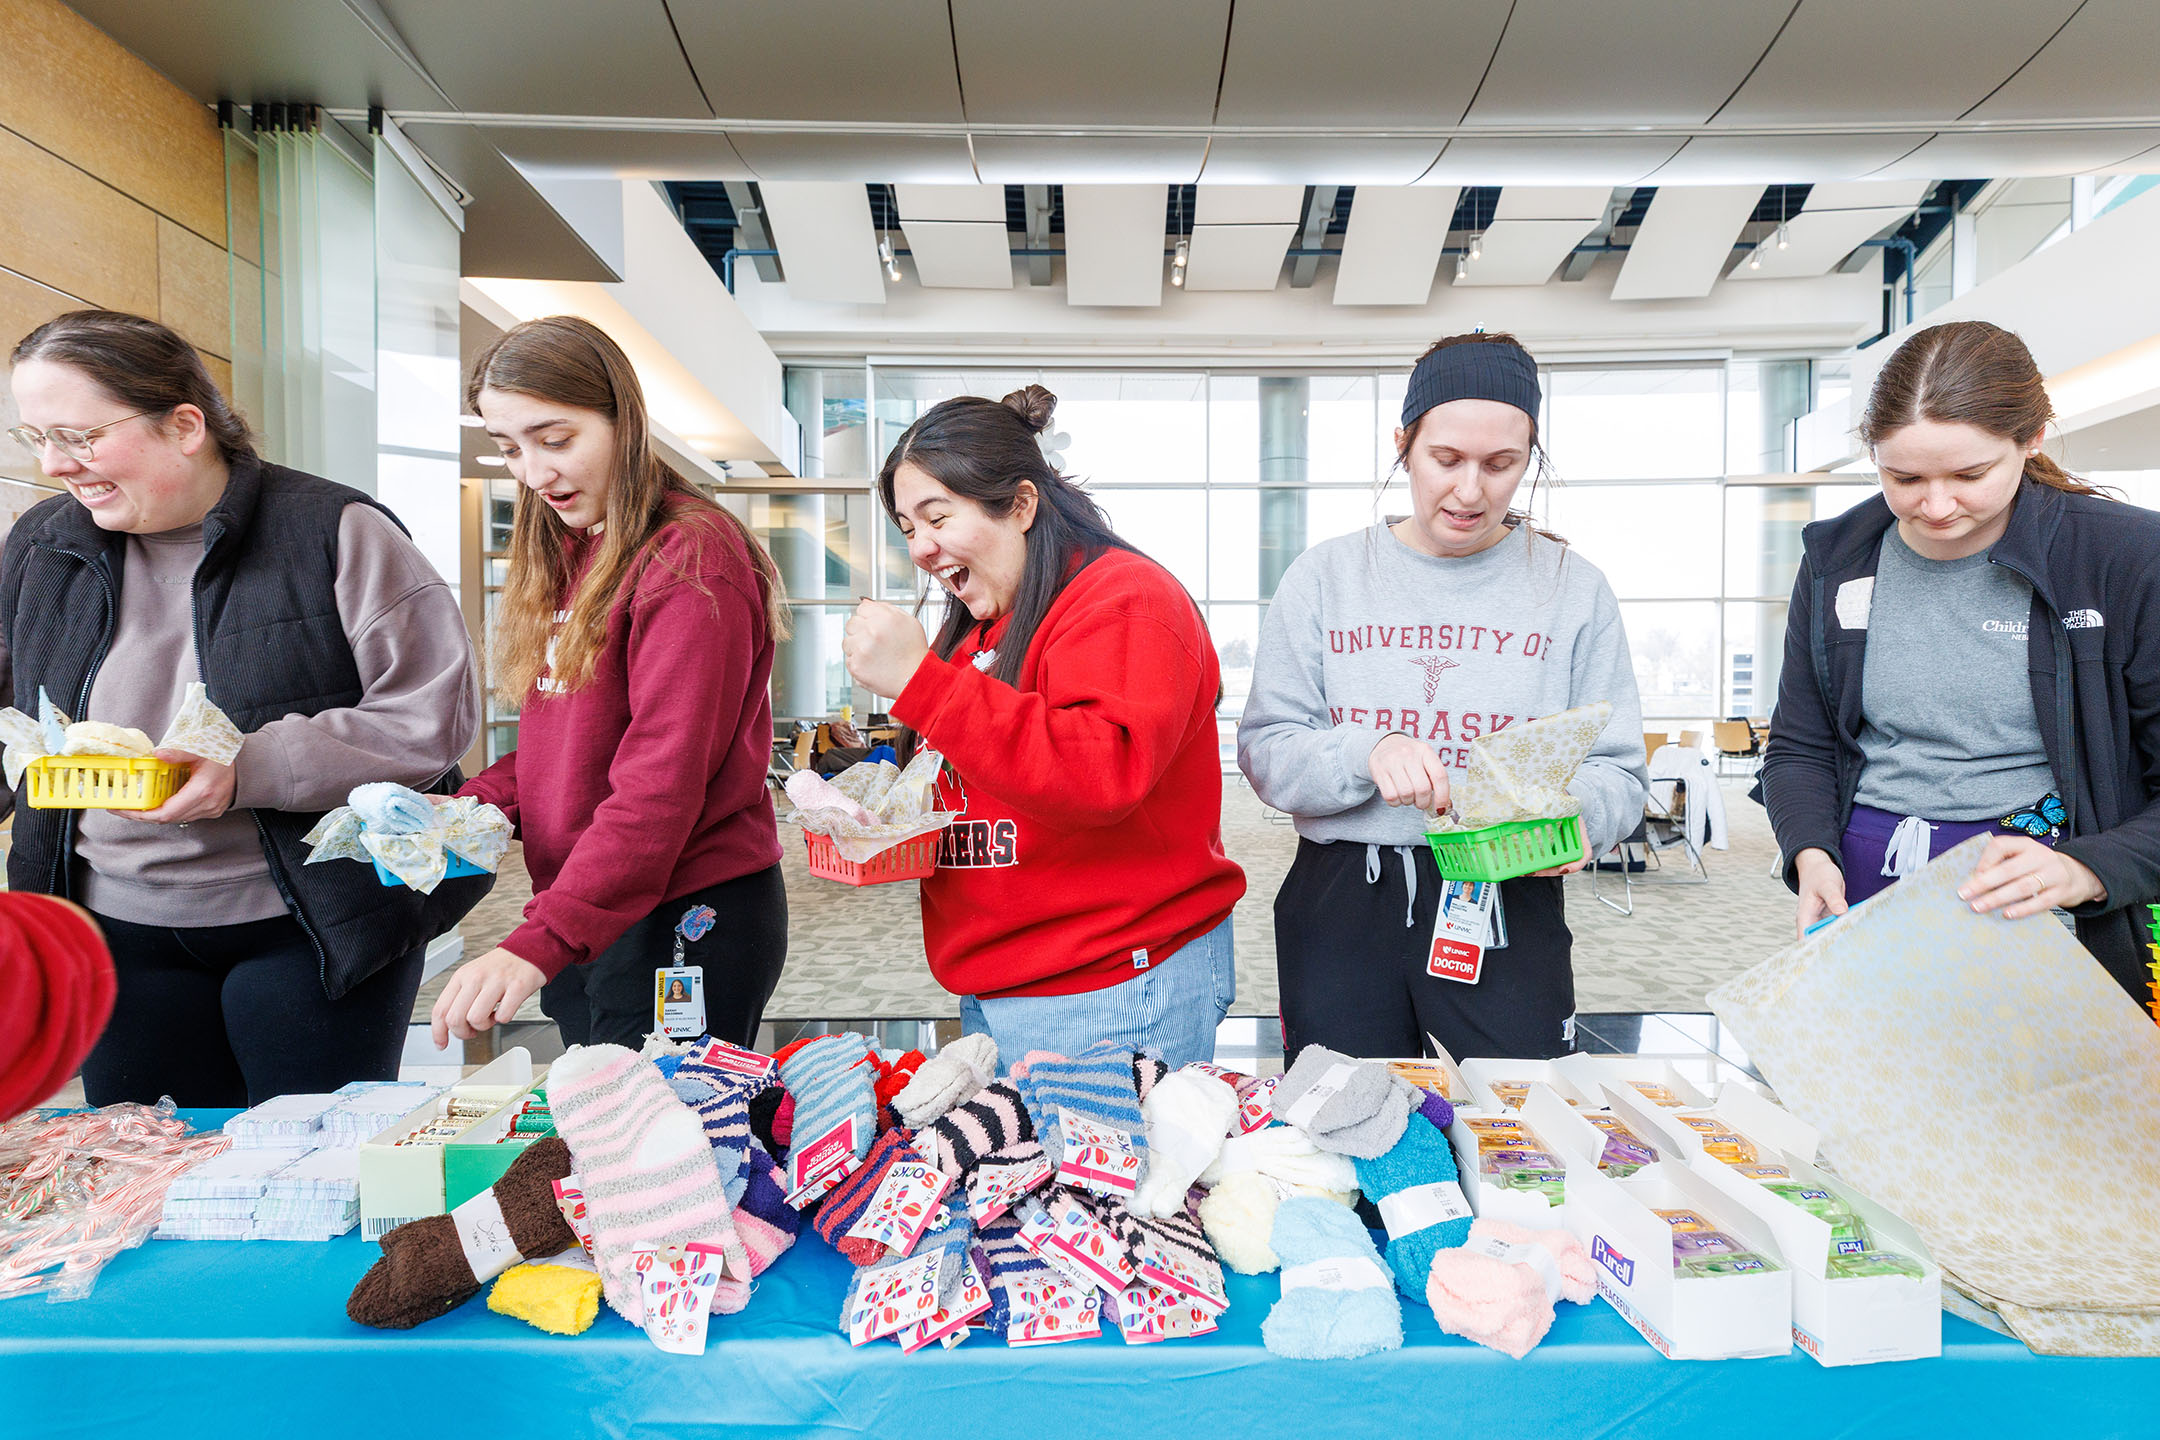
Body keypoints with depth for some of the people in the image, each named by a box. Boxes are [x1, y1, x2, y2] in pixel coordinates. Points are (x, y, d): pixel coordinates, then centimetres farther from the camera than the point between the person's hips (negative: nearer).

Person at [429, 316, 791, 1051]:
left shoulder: (690, 560, -16)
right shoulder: (565, 556, 13)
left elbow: (663, 784, -23)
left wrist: (539, 942, -29)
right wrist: (472, 803, -3)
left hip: (685, 919, -8)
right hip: (583, 920, 8)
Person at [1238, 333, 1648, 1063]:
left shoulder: (1574, 589, 4)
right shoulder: (1324, 578, 3)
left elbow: (1618, 770, 2)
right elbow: (1265, 751, -3)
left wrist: (1576, 814, -20)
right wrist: (1367, 754, -21)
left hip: (1507, 906, 0)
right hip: (1340, 902, 0)